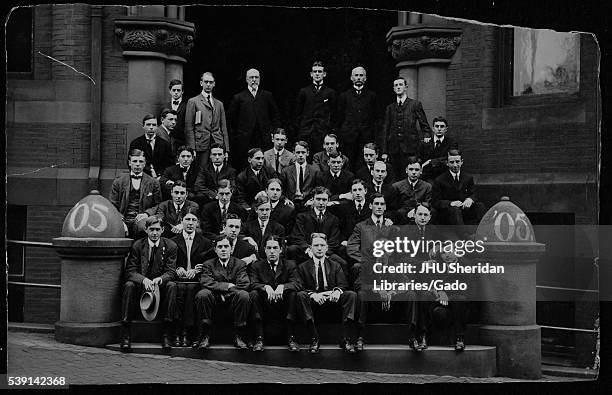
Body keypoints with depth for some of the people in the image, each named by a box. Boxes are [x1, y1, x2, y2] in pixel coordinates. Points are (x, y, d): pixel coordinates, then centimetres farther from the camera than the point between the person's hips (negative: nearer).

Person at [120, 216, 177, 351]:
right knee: (129, 285, -31)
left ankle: (166, 335, -30)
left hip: (160, 285, 0)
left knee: (172, 285, -31)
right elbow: (130, 271, -8)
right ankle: (125, 336, -31)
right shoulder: (137, 246, -2)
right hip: (140, 285, 0)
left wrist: (159, 279, -30)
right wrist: (144, 280, -30)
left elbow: (171, 271, -6)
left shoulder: (170, 246, -2)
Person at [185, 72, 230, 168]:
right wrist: (191, 149, -9)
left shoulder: (219, 104, 20)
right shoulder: (193, 102, 7)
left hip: (218, 143, 3)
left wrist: (226, 149, 9)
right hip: (201, 144, -3)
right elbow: (189, 127, 1)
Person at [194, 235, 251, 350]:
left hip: (232, 299, 0)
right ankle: (204, 336, -23)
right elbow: (205, 282, -8)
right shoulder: (208, 264, 12)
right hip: (214, 299, 0)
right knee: (202, 294, -32)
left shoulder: (240, 264, 11)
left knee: (244, 295, -33)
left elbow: (244, 284, -5)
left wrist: (224, 292, -9)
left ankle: (239, 337, -23)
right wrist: (227, 286, -16)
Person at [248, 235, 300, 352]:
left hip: (284, 306, 0)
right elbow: (253, 284, -10)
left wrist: (282, 287, -31)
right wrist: (266, 287, -32)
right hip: (264, 308, 0)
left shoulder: (290, 265, 6)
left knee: (293, 294, -28)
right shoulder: (256, 266, 6)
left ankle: (291, 338, -27)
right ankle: (259, 339, -28)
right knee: (253, 294, -27)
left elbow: (295, 284, -10)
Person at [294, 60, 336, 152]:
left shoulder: (330, 92, 9)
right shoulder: (304, 91, 12)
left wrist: (330, 130, 1)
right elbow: (298, 113, 13)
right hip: (305, 133, 1)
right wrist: (299, 129, 5)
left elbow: (333, 114, 9)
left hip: (323, 134, -1)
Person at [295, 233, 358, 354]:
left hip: (333, 300, 1)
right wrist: (313, 294, -22)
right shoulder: (303, 267, 13)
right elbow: (300, 287, -1)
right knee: (300, 295, -32)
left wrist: (337, 291, -20)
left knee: (351, 295, -26)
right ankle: (314, 339, -32)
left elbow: (343, 284, 6)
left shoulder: (335, 265, 18)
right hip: (313, 302, -1)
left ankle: (346, 339, -27)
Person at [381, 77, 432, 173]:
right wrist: (384, 151, 8)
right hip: (394, 149, 3)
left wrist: (426, 136, -12)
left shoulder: (415, 104, 6)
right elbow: (385, 129, 14)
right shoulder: (390, 108, 16)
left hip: (410, 147, -3)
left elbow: (424, 124, 6)